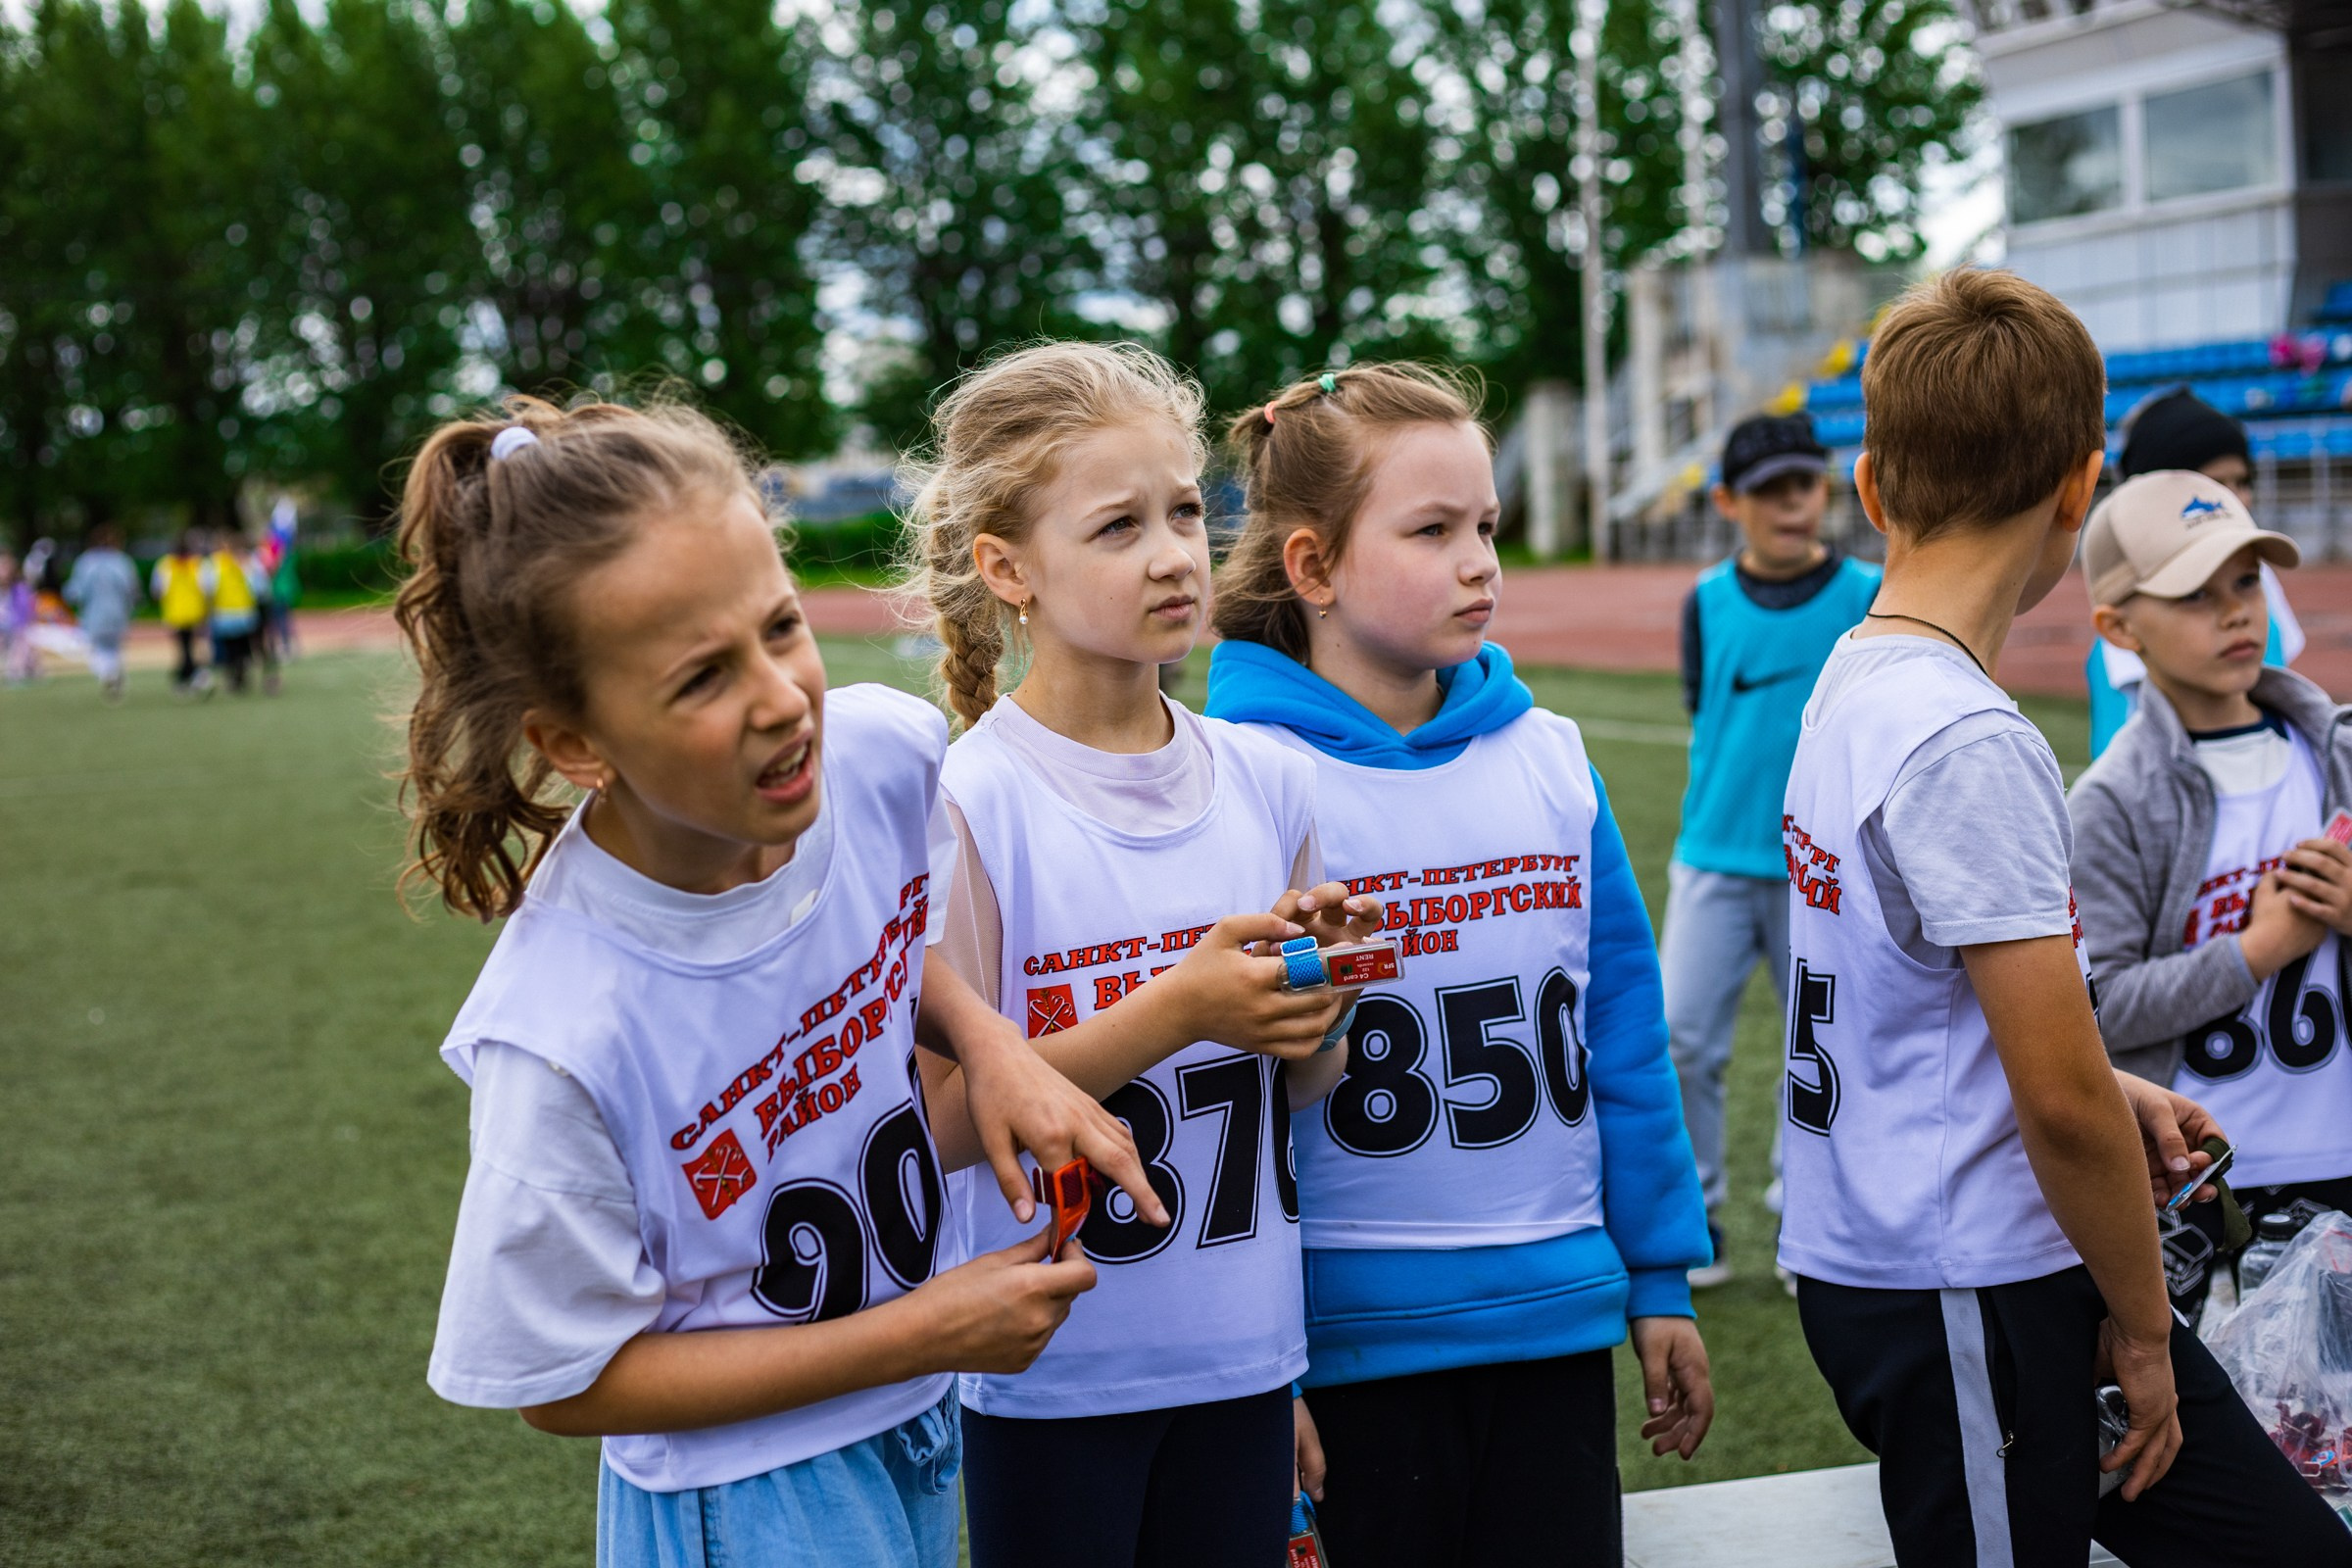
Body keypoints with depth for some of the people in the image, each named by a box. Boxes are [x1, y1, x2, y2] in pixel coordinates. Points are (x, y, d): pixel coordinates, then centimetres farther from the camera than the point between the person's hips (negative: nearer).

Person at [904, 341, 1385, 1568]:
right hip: (1056, 1366, -4)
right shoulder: (966, 805, -14)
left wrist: (1312, 997, -11)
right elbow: (946, 1115, -15)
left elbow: (1303, 1090, 10)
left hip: (1240, 1353, 4)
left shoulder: (1266, 782, 1)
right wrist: (1176, 1009, -22)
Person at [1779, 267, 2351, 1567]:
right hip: (1958, 1298, -9)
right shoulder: (1970, 743, -22)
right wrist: (2141, 1323, -8)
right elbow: (2060, 1094, -21)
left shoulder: (1848, 684, 7)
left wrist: (2109, 1096, 11)